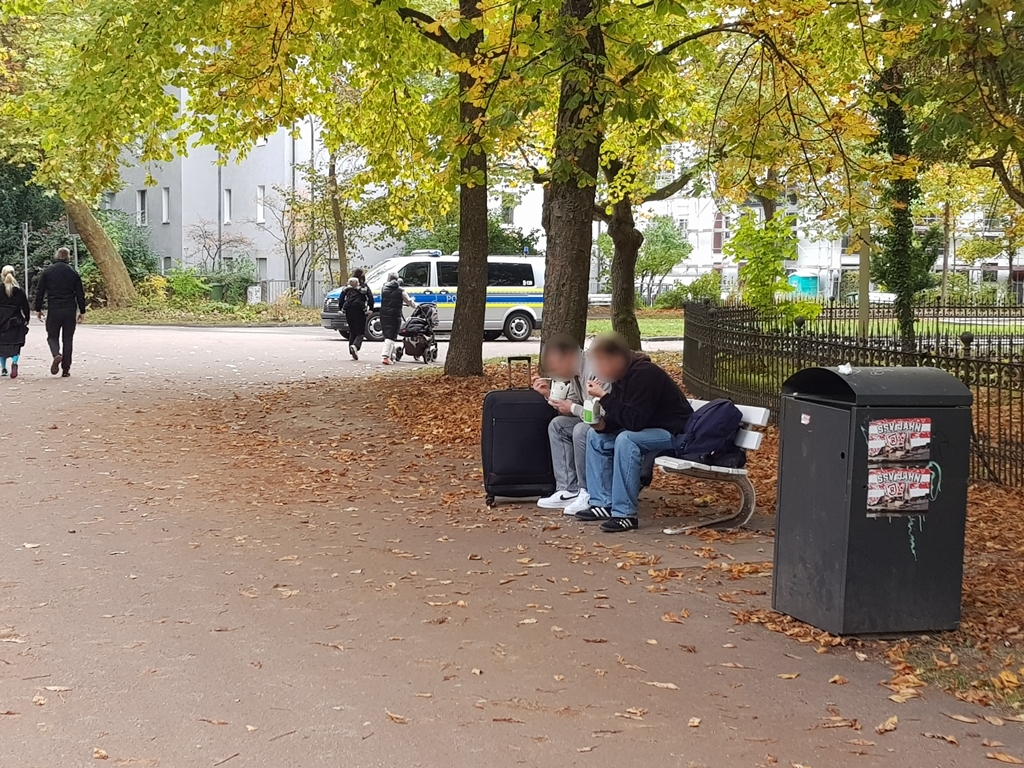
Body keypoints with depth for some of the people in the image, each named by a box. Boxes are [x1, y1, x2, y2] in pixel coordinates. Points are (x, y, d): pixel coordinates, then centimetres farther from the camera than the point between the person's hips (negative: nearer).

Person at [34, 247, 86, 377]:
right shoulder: (73, 273, 3)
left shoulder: (47, 272, 1)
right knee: (68, 339, 8)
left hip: (53, 310, -1)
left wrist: (38, 309, 11)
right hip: (70, 311, 1)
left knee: (52, 336, 10)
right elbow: (80, 294, 4)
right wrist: (82, 311, 12)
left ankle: (56, 355, -21)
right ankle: (66, 368, 6)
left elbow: (39, 292, 3)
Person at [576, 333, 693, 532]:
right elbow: (620, 419, 9)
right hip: (648, 429, 10)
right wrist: (603, 424, -12)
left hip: (675, 434, -10)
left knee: (626, 440, -33)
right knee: (596, 437, 8)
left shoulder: (645, 375, -25)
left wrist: (604, 396, -26)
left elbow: (634, 421, -31)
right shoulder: (622, 376, 3)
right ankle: (604, 504, 7)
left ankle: (625, 514, -28)